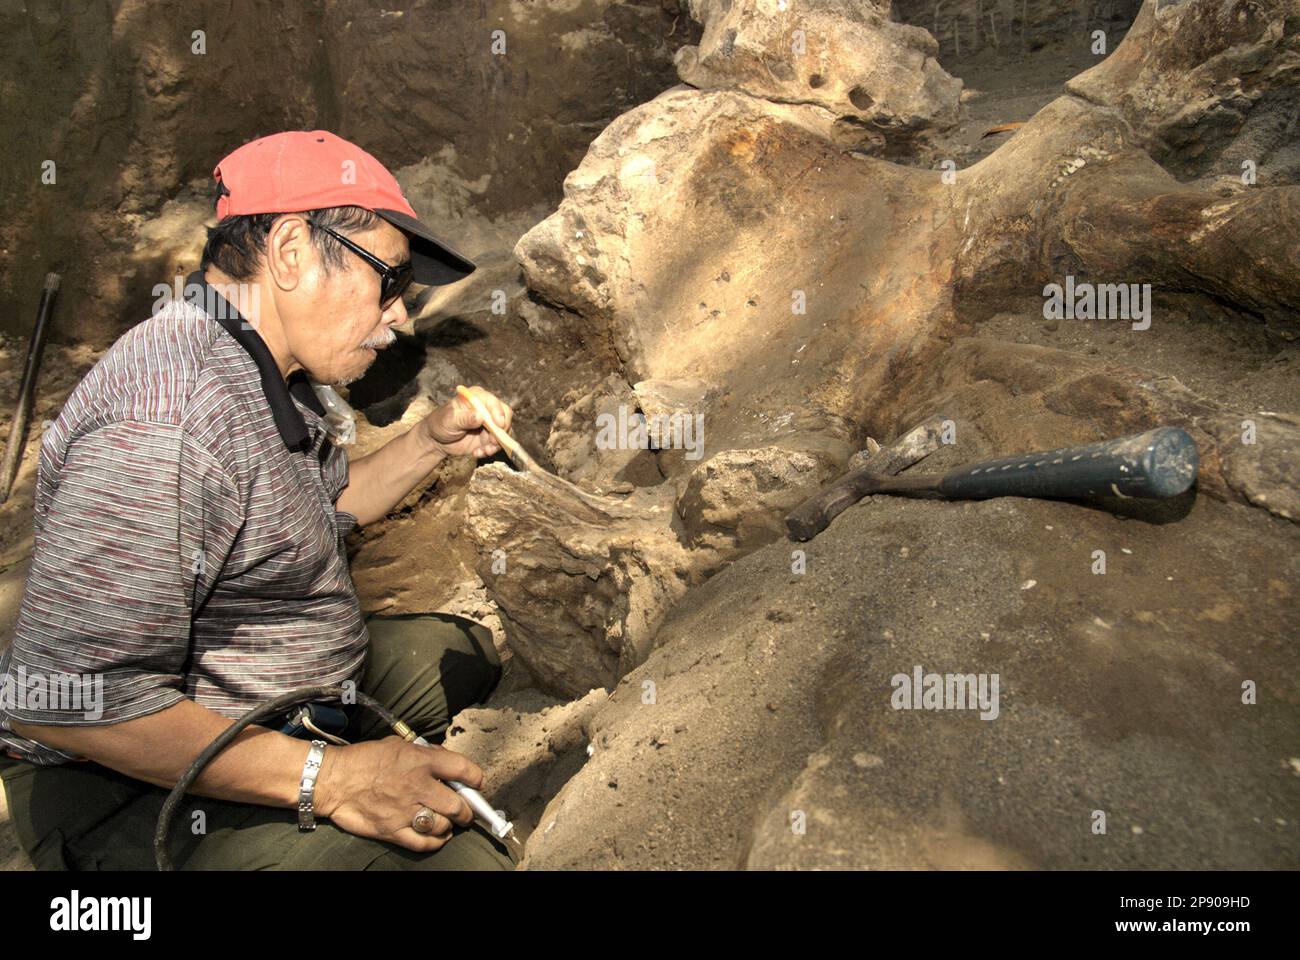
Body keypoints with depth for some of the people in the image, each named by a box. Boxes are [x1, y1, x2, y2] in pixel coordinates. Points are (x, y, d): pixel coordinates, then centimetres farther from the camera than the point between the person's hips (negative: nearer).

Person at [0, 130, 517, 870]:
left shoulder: (265, 372, 5)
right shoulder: (165, 421, -28)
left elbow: (326, 509, 22)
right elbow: (66, 698, -31)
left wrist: (431, 443, 5)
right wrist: (327, 779, -29)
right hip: (145, 784, -10)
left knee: (467, 645, 18)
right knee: (451, 853, -27)